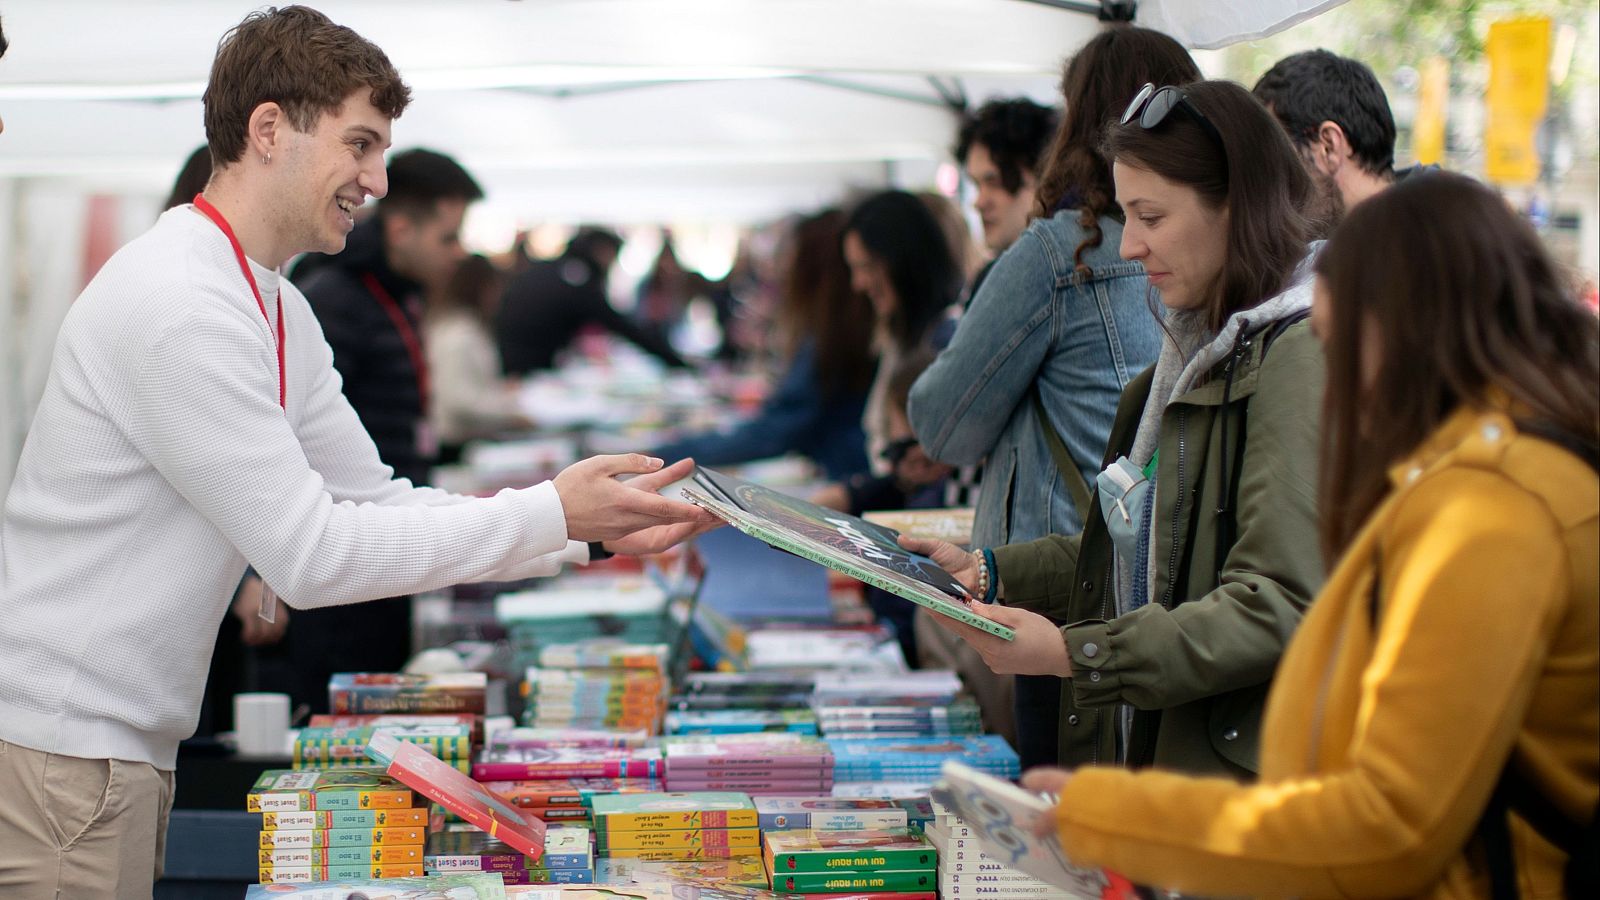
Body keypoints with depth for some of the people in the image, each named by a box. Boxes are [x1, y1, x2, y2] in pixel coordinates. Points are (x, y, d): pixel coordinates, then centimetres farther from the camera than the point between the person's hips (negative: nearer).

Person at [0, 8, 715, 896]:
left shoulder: (277, 310, 12)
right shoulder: (179, 306, -21)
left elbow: (378, 503, 11)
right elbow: (310, 554, -22)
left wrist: (593, 531, 0)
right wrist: (553, 514, -18)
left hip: (122, 746, 10)